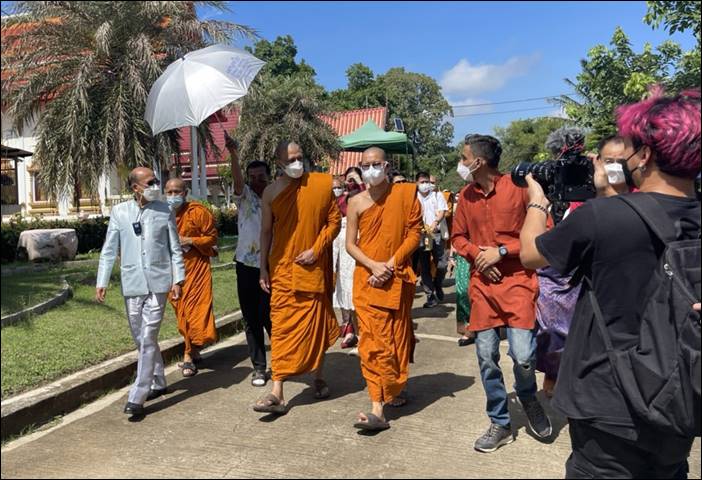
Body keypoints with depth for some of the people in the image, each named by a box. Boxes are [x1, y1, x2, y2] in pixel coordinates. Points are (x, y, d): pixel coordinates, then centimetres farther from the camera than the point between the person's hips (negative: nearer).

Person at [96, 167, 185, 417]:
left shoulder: (165, 211, 2)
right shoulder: (119, 212, 3)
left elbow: (175, 249, 4)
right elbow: (109, 250, 5)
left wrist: (178, 279, -2)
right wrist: (102, 282, -1)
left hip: (158, 283, -2)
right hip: (132, 284, 2)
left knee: (147, 339, -7)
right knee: (142, 339, 13)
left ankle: (137, 397, -3)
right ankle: (158, 383, 32)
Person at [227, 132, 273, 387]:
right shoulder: (245, 197, 2)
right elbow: (237, 179, -18)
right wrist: (233, 153, -36)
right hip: (246, 267, 1)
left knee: (270, 317, -1)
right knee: (251, 320, 7)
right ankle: (259, 367, 18)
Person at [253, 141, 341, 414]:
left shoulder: (322, 184, -2)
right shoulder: (271, 192, 2)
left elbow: (334, 221, 1)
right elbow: (266, 231, 7)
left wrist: (316, 249, -10)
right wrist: (263, 269, 5)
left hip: (314, 267, 0)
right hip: (282, 268, 1)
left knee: (316, 322, 9)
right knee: (281, 327, -1)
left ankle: (318, 376, 30)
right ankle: (277, 393, 1)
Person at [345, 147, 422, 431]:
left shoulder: (406, 194, 0)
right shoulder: (356, 203, 3)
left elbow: (414, 233, -3)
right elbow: (350, 244, 3)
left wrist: (390, 264, -12)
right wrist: (373, 265, -14)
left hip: (397, 278, 0)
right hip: (367, 279, 0)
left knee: (396, 338, 10)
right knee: (373, 342, -3)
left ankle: (395, 389, 33)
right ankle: (378, 409, 0)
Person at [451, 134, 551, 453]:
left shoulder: (518, 188, -8)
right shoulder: (466, 195, 7)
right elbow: (458, 237, 16)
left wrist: (501, 251, -12)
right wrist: (477, 254, -4)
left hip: (517, 280, -4)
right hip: (482, 284, 5)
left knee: (523, 355, -12)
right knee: (486, 357, 5)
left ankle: (528, 397, 24)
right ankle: (500, 424, 23)